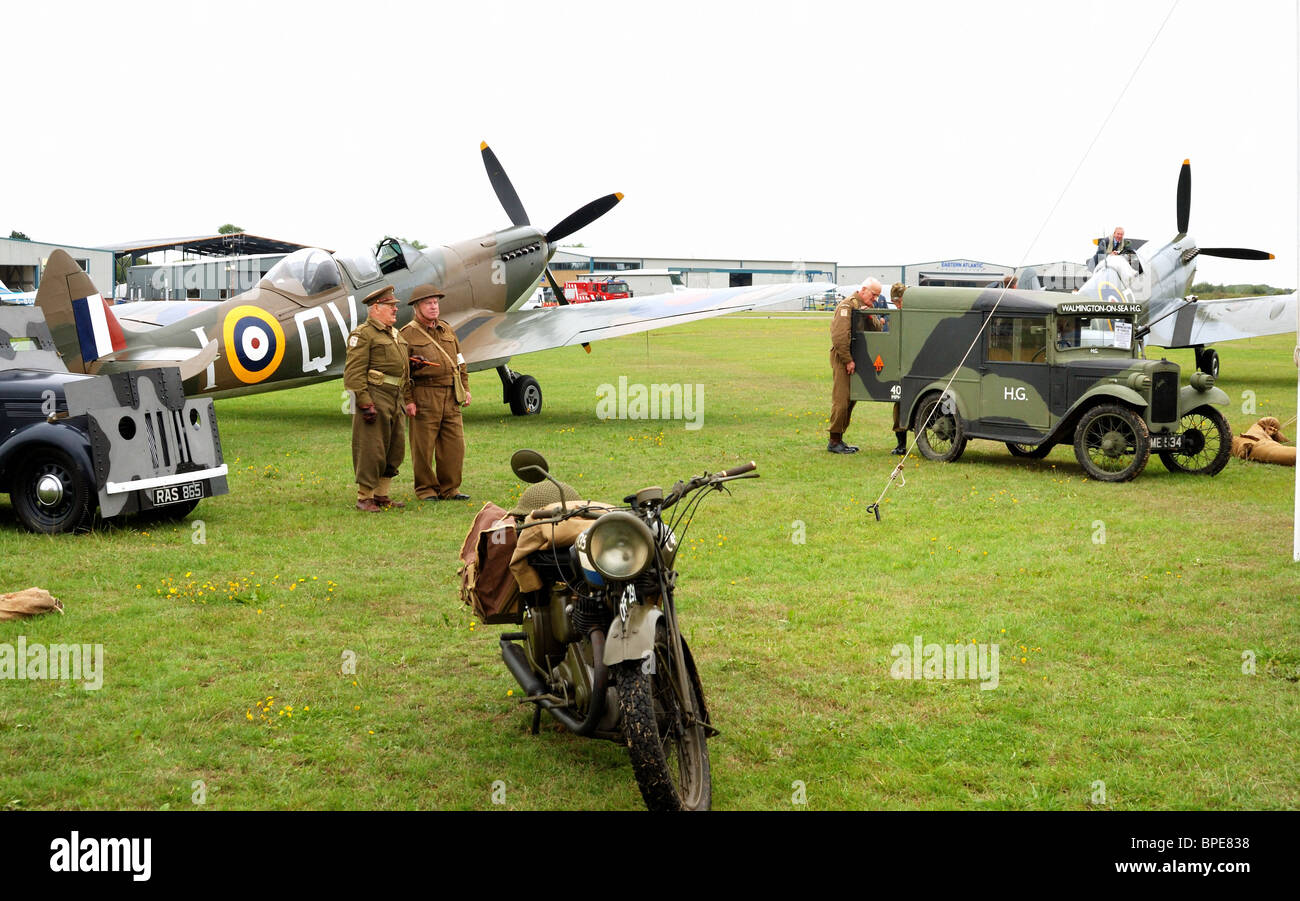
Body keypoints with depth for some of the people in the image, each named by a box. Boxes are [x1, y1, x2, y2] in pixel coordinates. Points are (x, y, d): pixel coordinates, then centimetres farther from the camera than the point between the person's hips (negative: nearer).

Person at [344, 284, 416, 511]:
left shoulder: (395, 335, 20)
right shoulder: (362, 334, -8)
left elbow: (405, 372, 24)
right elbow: (354, 373, -14)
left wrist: (409, 399, 18)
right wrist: (365, 404, -20)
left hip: (395, 401, 9)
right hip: (375, 398, -9)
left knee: (395, 450, 11)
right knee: (371, 450, -6)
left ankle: (382, 495, 21)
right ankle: (364, 498, 2)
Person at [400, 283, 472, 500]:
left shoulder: (447, 330, 19)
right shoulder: (407, 334, 0)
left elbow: (460, 361, 24)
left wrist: (465, 388, 18)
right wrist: (413, 365, -18)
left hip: (451, 396, 6)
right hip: (424, 395, -5)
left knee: (454, 445, 6)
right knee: (423, 446, -1)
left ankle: (449, 490, 16)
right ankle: (426, 490, 10)